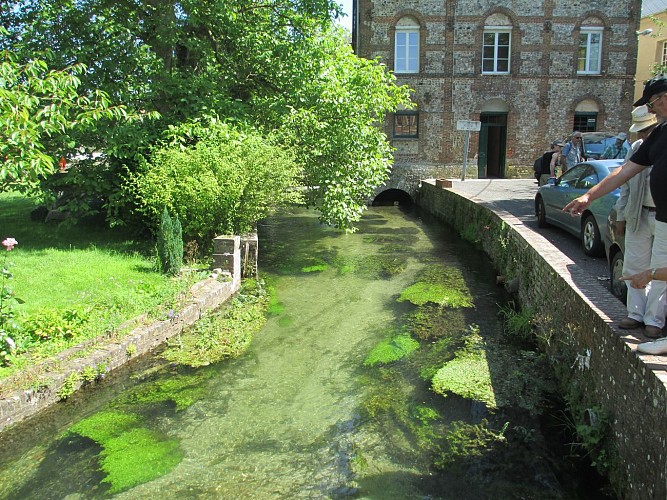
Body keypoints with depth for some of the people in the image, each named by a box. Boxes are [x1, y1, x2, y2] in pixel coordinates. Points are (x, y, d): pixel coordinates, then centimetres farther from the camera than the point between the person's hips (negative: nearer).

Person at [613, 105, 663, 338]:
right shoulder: (636, 149, 9)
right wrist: (621, 216, 11)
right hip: (638, 217, 5)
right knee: (634, 267, 9)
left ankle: (654, 319, 13)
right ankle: (636, 314, 21)